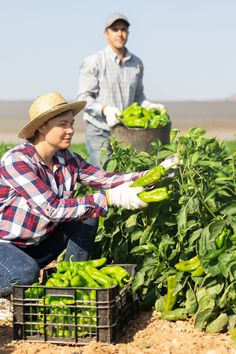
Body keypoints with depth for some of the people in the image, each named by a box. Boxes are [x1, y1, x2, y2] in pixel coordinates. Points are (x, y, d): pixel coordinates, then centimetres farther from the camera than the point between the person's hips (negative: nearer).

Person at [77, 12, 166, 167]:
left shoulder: (137, 63, 11)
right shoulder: (93, 63, -4)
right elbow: (83, 98, -8)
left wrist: (149, 106, 1)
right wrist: (105, 109, -25)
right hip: (100, 133, -4)